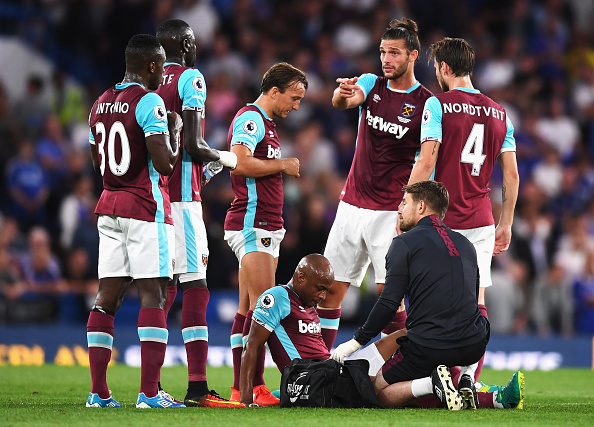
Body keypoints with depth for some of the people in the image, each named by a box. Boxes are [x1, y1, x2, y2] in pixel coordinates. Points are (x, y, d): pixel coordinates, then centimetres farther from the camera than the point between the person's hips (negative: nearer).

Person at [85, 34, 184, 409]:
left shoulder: (101, 104, 13)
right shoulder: (149, 102, -12)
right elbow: (165, 164, -17)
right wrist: (175, 130, 0)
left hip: (109, 208, 7)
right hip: (146, 208, -7)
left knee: (108, 296, 7)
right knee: (153, 294, -6)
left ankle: (98, 392, 6)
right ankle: (149, 393, -12)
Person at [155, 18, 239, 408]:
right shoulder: (190, 80, -7)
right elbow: (193, 146, -15)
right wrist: (222, 157, 5)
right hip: (181, 197, -7)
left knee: (163, 288, 13)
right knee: (195, 287, -8)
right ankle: (197, 388, -13)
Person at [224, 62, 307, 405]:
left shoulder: (265, 123, 22)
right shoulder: (250, 118, -10)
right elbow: (241, 163, -23)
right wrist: (283, 164, -11)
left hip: (265, 227, 10)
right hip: (253, 225, -10)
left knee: (248, 308, 7)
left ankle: (241, 388, 7)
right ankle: (254, 387, -15)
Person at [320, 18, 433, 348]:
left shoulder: (425, 104, -6)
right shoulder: (372, 84, 6)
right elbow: (343, 102, -16)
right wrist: (342, 93, -40)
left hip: (390, 213, -5)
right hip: (351, 205, 5)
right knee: (330, 289, 5)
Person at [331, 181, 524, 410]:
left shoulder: (404, 243, 1)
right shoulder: (465, 244, 19)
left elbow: (389, 303, -5)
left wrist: (355, 342, 4)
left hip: (428, 348, -5)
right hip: (473, 346, 5)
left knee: (381, 392, 14)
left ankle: (433, 383, -16)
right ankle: (467, 379, 10)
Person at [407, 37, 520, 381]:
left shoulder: (438, 104, -6)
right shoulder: (500, 113, 9)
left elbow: (426, 162, -13)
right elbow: (512, 175, 10)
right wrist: (506, 224, 17)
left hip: (441, 221, -4)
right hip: (481, 222, 4)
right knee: (476, 302, 2)